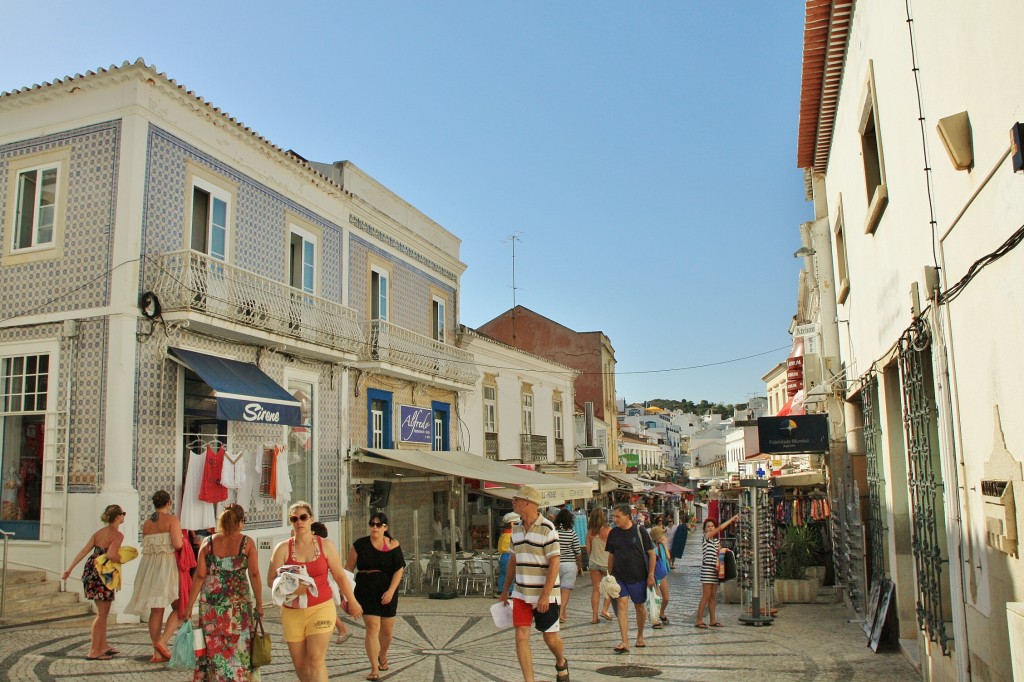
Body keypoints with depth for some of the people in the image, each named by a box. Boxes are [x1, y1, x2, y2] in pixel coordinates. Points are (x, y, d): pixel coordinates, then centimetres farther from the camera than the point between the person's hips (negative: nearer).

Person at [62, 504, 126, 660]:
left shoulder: (98, 532, 11)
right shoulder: (118, 535, -12)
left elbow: (84, 551, 7)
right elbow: (110, 555, -26)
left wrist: (70, 569, 10)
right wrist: (123, 559, -7)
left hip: (90, 570, 8)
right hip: (102, 574, -8)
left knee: (102, 611, 19)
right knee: (102, 613, 2)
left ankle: (103, 646, 29)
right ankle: (94, 651, 4)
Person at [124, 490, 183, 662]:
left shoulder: (147, 523, 12)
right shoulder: (172, 519, -7)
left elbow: (145, 546, 11)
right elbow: (177, 544, -16)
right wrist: (182, 539, 5)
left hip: (149, 565, 6)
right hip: (167, 565, -6)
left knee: (156, 610, 9)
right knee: (179, 607, 4)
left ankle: (157, 654, 10)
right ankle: (162, 641, -13)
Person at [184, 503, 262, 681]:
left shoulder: (208, 542, 2)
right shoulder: (247, 543, -3)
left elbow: (199, 576, -1)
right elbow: (254, 574, -6)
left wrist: (189, 606, 4)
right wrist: (259, 604, 0)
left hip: (210, 605, 2)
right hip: (238, 604, -2)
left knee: (212, 648, 12)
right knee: (240, 650, 9)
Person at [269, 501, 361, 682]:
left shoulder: (326, 545, 0)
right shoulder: (283, 548, -2)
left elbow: (340, 576, 8)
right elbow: (271, 580, -5)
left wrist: (352, 602, 13)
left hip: (321, 608, -2)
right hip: (292, 612, 2)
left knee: (316, 659, -13)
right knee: (300, 663, 9)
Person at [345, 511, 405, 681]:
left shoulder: (392, 545, -4)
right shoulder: (360, 545, -4)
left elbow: (399, 569, -8)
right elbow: (348, 569, 0)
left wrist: (391, 591, -18)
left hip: (387, 591, 1)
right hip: (366, 591, -1)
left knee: (387, 629, 13)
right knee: (372, 627, -11)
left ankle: (383, 656, 42)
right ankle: (374, 668, -3)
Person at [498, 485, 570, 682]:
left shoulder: (547, 529, -14)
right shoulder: (517, 529, 7)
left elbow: (554, 564, -16)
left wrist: (545, 595, -21)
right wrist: (505, 589, 19)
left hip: (544, 595, -5)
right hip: (521, 594, 5)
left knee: (550, 638, 8)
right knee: (521, 638, -4)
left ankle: (561, 664, 38)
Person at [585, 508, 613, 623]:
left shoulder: (590, 532, -1)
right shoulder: (608, 530, -12)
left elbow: (588, 550, 5)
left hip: (594, 562, 3)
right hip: (607, 562, -3)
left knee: (595, 589, 8)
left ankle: (595, 616, 6)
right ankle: (605, 609, 4)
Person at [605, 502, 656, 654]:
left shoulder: (640, 531, -9)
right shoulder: (613, 533, 1)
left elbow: (651, 554, -5)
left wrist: (651, 575, -8)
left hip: (639, 577, -2)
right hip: (619, 577, 2)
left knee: (640, 607, 11)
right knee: (621, 606, -10)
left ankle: (640, 636, 32)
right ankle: (625, 643, -11)